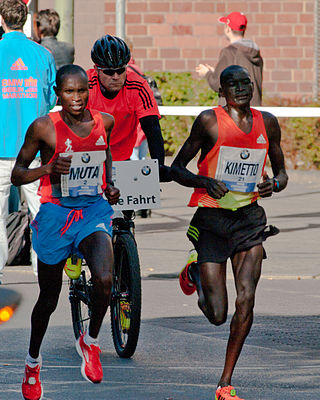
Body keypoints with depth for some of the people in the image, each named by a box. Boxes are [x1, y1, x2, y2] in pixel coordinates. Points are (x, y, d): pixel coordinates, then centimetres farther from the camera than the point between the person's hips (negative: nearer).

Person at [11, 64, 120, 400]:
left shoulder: (105, 122, 0)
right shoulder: (44, 127, -12)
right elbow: (17, 175, -6)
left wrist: (109, 186, 8)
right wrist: (48, 168, -24)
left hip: (94, 210, 2)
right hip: (55, 213, -2)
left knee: (104, 280, -25)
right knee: (49, 298, 11)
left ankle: (91, 341, 3)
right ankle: (33, 360, 37)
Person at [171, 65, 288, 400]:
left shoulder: (267, 123, 6)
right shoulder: (209, 120, -6)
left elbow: (281, 171, 17)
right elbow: (176, 169, -2)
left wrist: (273, 184, -7)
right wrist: (205, 182, -22)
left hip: (249, 217, 3)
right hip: (211, 218, -3)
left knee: (245, 301, -13)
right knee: (217, 315, -4)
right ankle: (194, 272, 32)